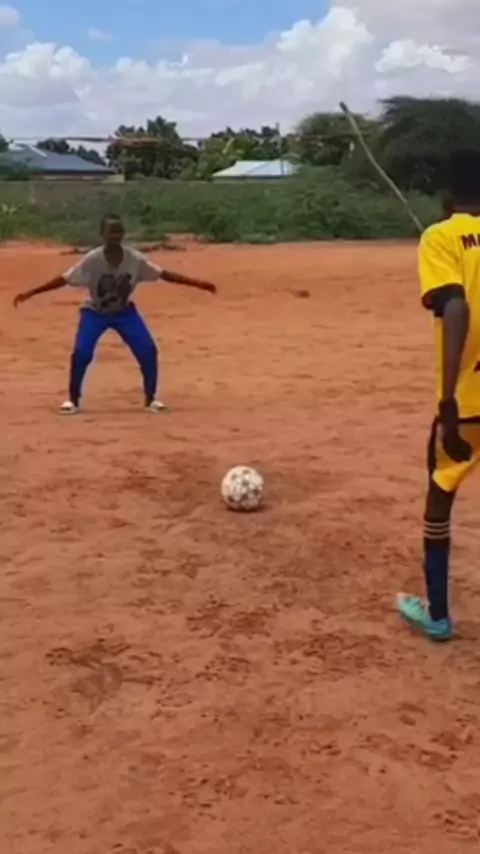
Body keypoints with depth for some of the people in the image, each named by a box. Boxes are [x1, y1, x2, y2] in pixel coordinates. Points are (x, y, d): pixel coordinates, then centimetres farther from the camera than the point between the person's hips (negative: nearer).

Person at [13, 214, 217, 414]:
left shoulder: (135, 259, -21)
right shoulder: (92, 260, -27)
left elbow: (163, 274, -14)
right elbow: (64, 279, -27)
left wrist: (198, 283, -16)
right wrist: (31, 292, -34)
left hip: (124, 312, 2)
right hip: (95, 312, -2)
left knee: (148, 351, -10)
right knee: (81, 352, -19)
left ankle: (151, 398, 10)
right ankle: (73, 399, 2)